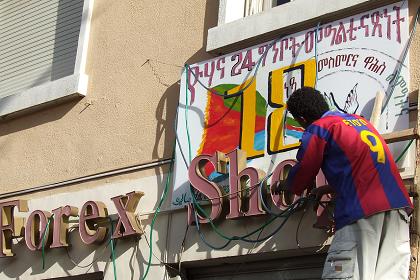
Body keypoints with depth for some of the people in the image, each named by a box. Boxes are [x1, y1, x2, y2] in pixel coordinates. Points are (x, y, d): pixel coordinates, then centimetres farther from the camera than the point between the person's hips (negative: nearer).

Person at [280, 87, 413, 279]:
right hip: (398, 206, 8)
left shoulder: (318, 128, 4)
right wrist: (326, 189, 43)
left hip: (362, 208, -8)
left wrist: (282, 186, 32)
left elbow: (301, 175, 11)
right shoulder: (357, 119, 26)